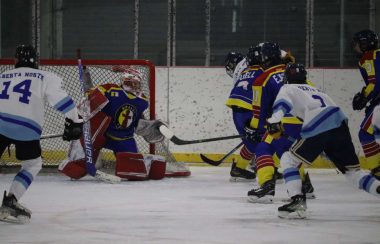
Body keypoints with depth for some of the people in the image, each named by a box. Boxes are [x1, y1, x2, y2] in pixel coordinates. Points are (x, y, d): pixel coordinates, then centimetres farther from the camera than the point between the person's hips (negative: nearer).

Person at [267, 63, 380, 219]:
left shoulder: (288, 89, 18)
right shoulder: (315, 90, 37)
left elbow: (282, 102, -4)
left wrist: (274, 121, -20)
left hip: (317, 129, -6)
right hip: (340, 124, 6)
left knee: (288, 160, 7)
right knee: (352, 170, 14)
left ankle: (297, 201, -9)